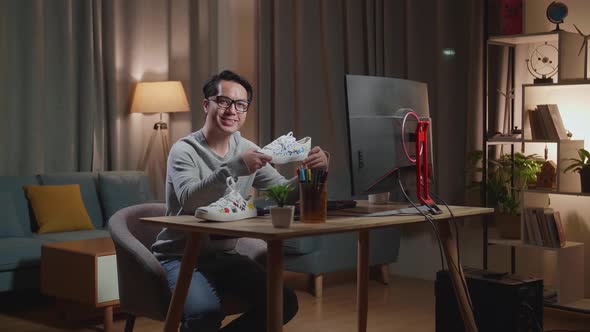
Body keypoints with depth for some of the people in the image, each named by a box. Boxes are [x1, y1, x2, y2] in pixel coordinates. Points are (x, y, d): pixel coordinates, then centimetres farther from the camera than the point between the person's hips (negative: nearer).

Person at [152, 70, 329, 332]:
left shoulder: (247, 149, 6)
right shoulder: (185, 150, -12)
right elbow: (190, 199, -31)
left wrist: (311, 171, -19)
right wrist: (235, 167, -43)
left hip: (224, 256, 6)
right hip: (180, 257, -6)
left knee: (284, 303, -9)